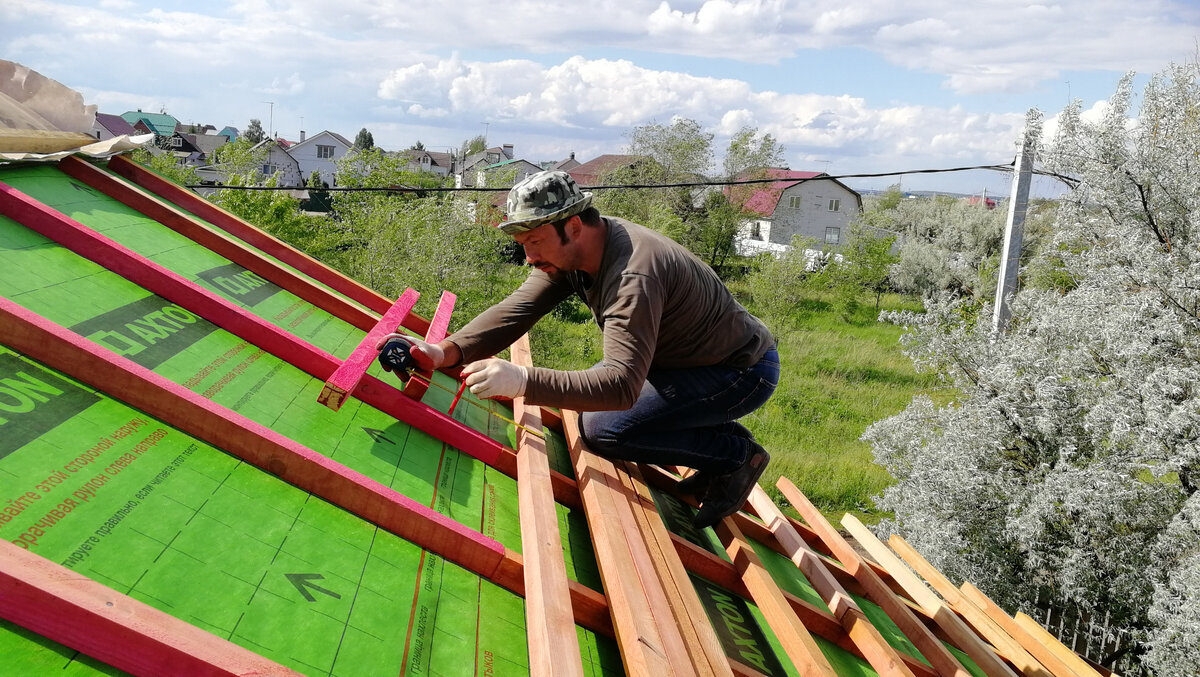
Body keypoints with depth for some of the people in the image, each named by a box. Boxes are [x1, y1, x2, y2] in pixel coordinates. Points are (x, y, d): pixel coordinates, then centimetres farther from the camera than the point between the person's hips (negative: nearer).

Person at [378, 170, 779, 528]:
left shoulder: (633, 277, -35)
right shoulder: (569, 251, -6)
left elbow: (621, 385, -43)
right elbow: (515, 311, -12)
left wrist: (522, 381, -51)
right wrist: (445, 352, -26)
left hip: (743, 370, -9)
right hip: (687, 357, 9)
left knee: (603, 428, -20)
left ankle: (735, 453, -1)